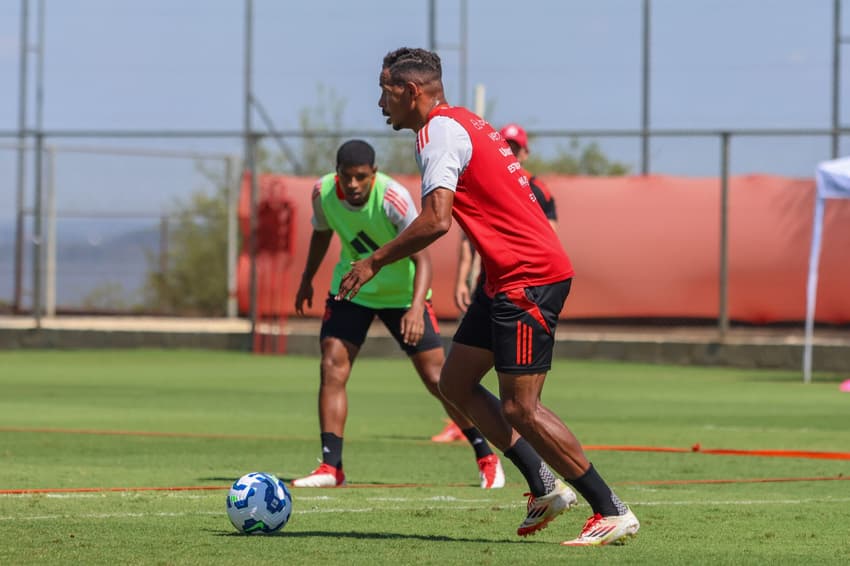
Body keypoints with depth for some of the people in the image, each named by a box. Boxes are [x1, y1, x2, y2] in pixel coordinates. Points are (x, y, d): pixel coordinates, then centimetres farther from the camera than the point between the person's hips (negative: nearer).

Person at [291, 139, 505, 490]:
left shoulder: (394, 198, -29)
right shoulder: (324, 193, -15)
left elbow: (422, 258, -30)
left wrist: (416, 308, -44)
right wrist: (307, 279, 20)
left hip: (403, 292, -3)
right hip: (351, 289, 3)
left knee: (437, 378, -4)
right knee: (332, 368, -14)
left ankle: (486, 457, 12)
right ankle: (331, 466, -10)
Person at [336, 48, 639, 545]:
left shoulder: (439, 129, -12)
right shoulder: (462, 122, 18)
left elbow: (436, 220, -23)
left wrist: (374, 262, -13)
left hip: (528, 279, -10)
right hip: (507, 279, 10)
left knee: (519, 408, -9)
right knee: (456, 383, 12)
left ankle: (612, 511, -4)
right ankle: (546, 488, 11)